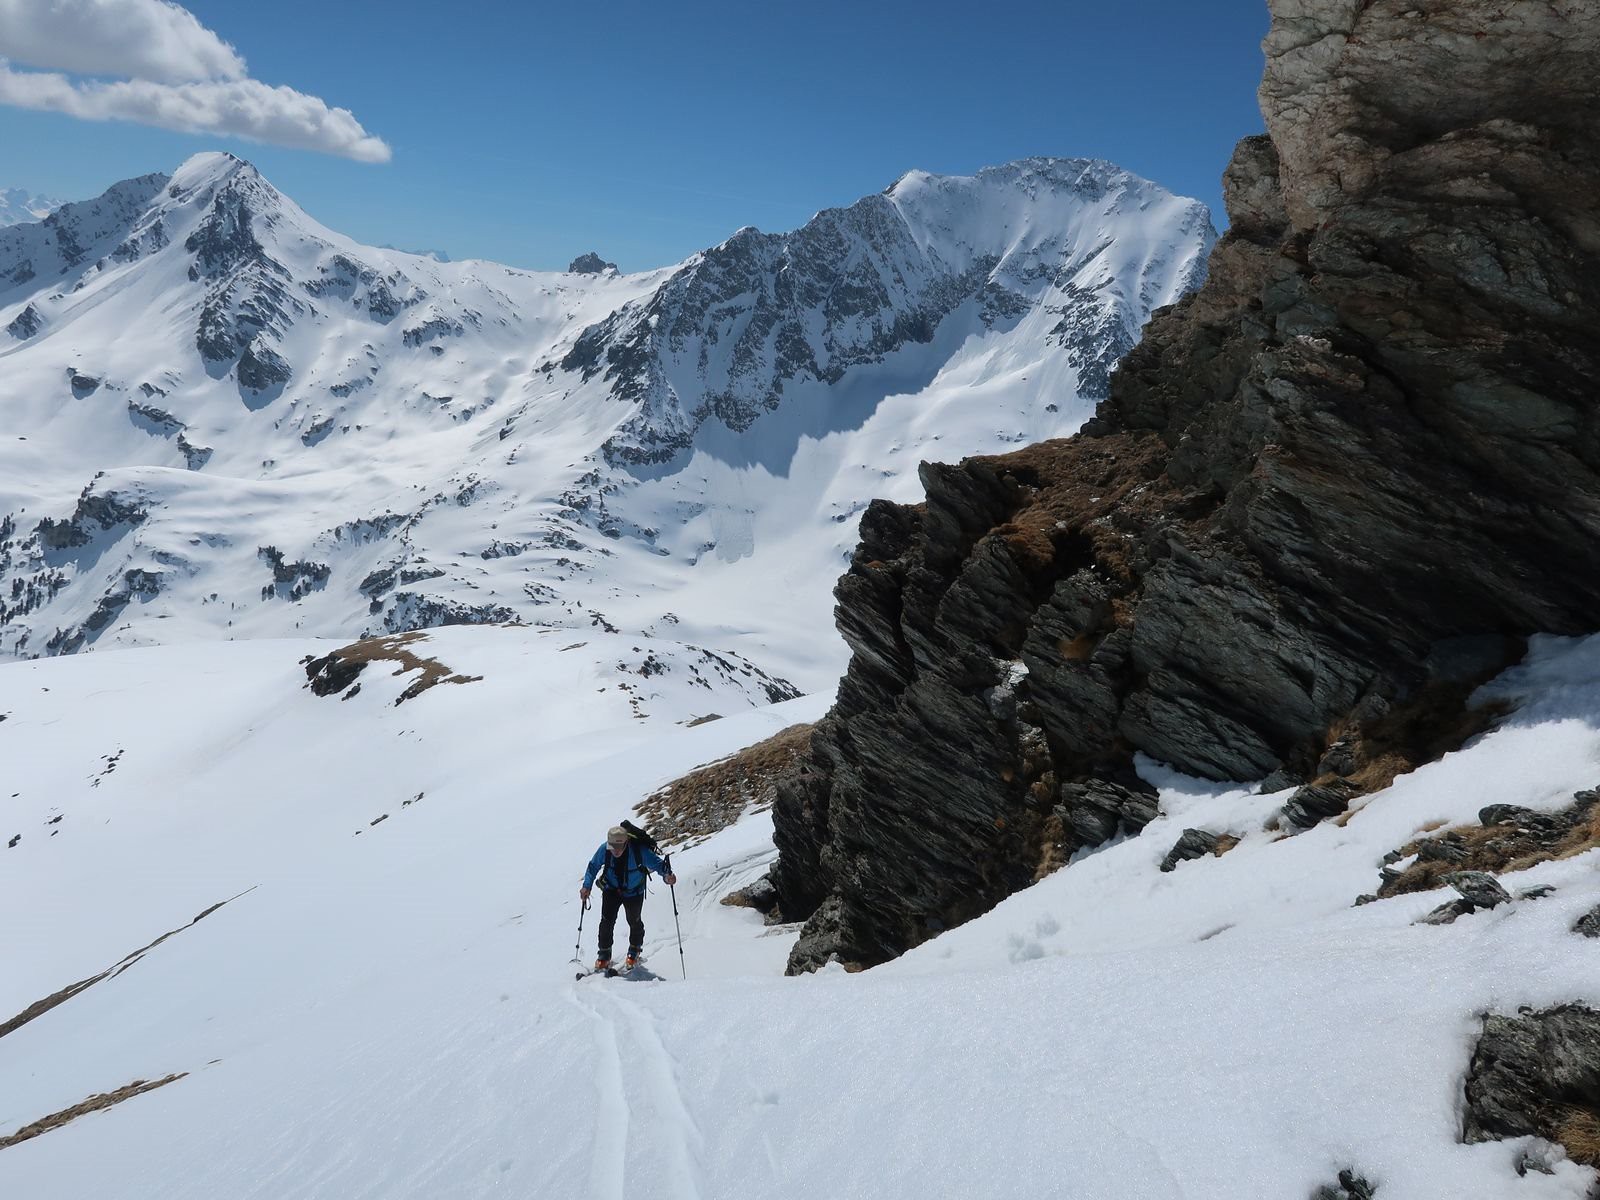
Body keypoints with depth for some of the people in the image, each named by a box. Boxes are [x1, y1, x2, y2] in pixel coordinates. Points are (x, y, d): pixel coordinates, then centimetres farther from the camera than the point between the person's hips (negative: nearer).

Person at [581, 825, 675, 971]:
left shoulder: (639, 850, -32)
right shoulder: (604, 850, -24)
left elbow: (657, 863, -24)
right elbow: (593, 866, -7)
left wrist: (667, 875, -45)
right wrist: (587, 886, -18)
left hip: (633, 892, -1)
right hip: (611, 889, 1)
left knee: (634, 921, 11)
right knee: (607, 921, -6)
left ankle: (634, 951, 38)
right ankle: (604, 955, 15)